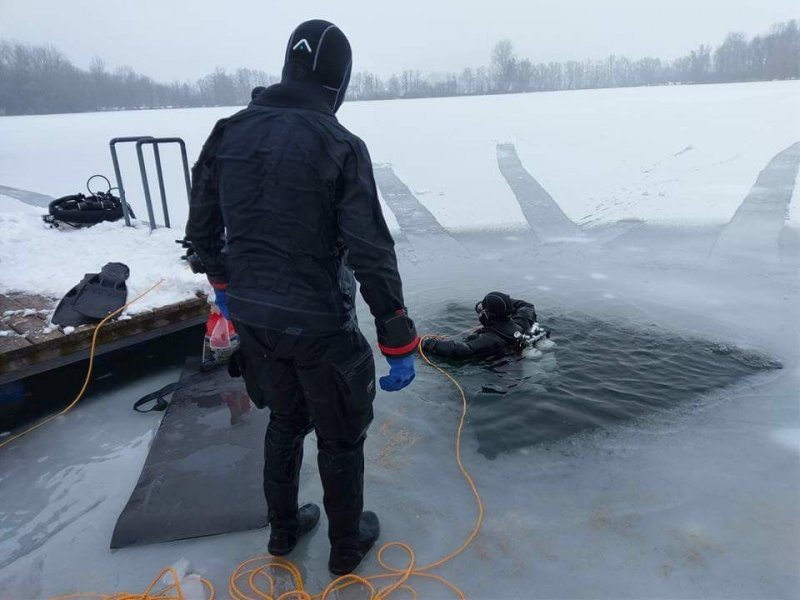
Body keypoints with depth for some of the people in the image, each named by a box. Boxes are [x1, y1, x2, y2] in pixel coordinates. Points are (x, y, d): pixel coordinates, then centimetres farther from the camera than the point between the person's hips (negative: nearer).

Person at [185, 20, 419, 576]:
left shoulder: (228, 133, 2)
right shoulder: (340, 145, -16)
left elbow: (202, 228, 10)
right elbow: (372, 253, -20)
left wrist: (226, 286, 26)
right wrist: (399, 344, -13)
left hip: (252, 317, 6)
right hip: (317, 322, -5)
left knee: (285, 420, 27)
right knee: (340, 437, 16)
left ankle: (284, 529, 45)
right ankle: (346, 545, 37)